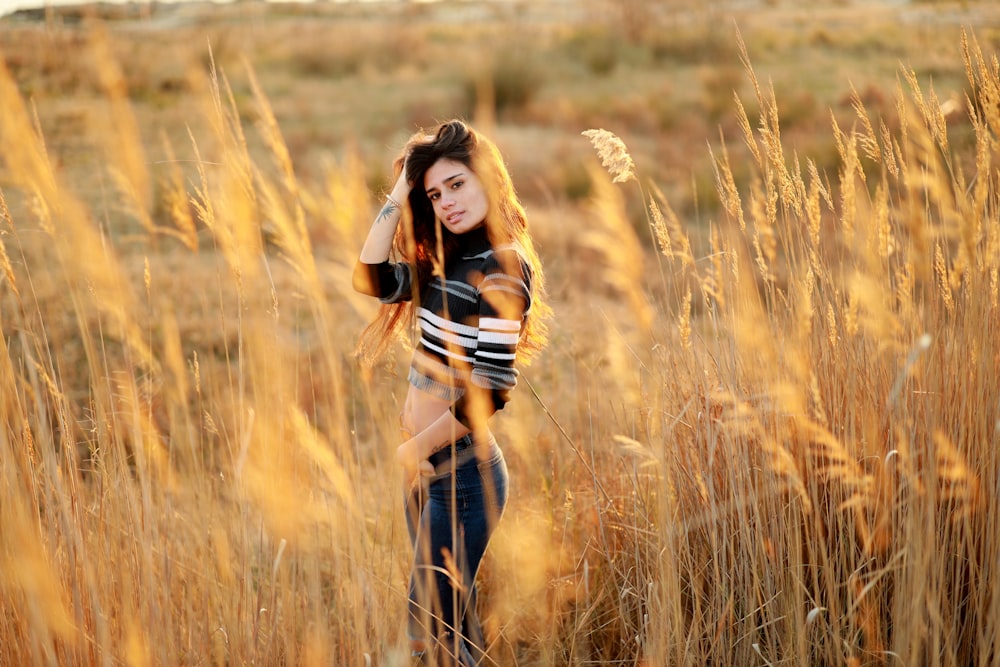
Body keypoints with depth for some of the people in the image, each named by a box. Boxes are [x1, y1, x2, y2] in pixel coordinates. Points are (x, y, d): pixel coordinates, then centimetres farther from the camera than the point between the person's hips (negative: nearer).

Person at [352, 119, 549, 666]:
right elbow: (370, 277, 1)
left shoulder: (504, 266, -17)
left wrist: (417, 446, -13)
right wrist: (398, 196, 1)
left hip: (460, 473, -9)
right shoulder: (447, 262, 10)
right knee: (452, 622, 18)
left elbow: (490, 388, -21)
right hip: (425, 465, 9)